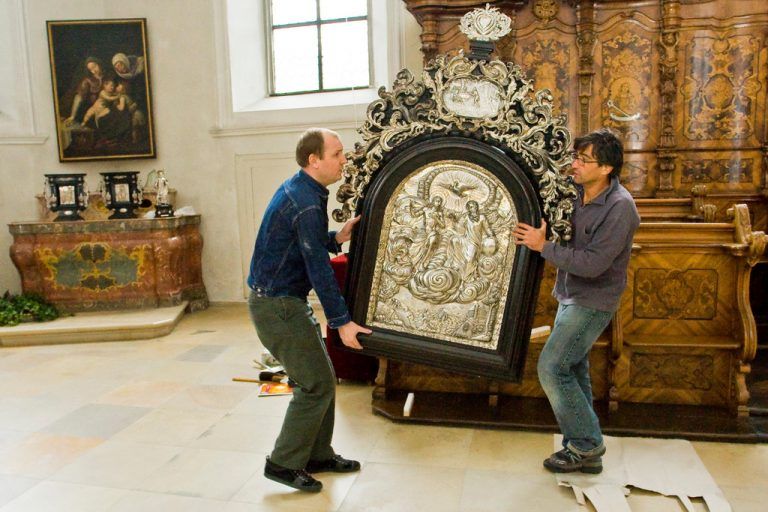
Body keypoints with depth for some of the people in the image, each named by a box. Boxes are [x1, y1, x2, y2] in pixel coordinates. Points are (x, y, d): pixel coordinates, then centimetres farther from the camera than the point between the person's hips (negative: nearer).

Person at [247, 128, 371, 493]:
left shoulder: (299, 189, 9)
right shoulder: (306, 202, -22)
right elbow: (319, 269, -22)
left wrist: (336, 238, 2)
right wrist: (342, 322, -18)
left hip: (284, 301, 10)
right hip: (277, 305, -10)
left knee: (322, 379, 15)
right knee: (317, 384, -2)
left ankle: (318, 455, 27)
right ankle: (283, 463, 11)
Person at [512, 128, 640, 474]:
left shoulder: (619, 208, -22)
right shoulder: (576, 193, 2)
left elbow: (592, 264, -27)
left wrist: (544, 246, -22)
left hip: (592, 303, -9)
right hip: (571, 297, 9)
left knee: (551, 368, -9)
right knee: (572, 371, 14)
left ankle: (586, 445, 8)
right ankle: (585, 452, 27)